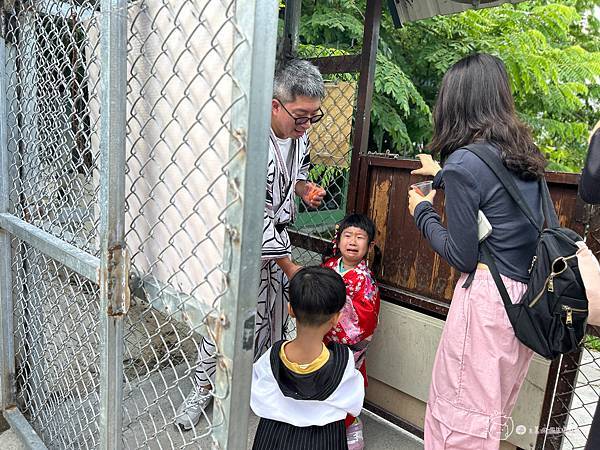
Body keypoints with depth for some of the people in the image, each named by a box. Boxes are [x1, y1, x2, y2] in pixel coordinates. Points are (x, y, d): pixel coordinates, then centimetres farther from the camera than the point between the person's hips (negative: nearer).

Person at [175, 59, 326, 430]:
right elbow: (257, 216, -27)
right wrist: (290, 267, -23)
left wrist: (305, 188, -7)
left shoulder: (300, 136, -4)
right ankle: (203, 387, 28)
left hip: (279, 242, 7)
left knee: (274, 317, 15)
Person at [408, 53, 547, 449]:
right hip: (530, 297, 8)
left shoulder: (463, 162, -16)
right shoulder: (524, 151, 8)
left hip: (488, 294, -8)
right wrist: (442, 174, 40)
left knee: (458, 413, 8)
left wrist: (422, 212, 1)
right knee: (494, 412, 23)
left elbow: (462, 257, -13)